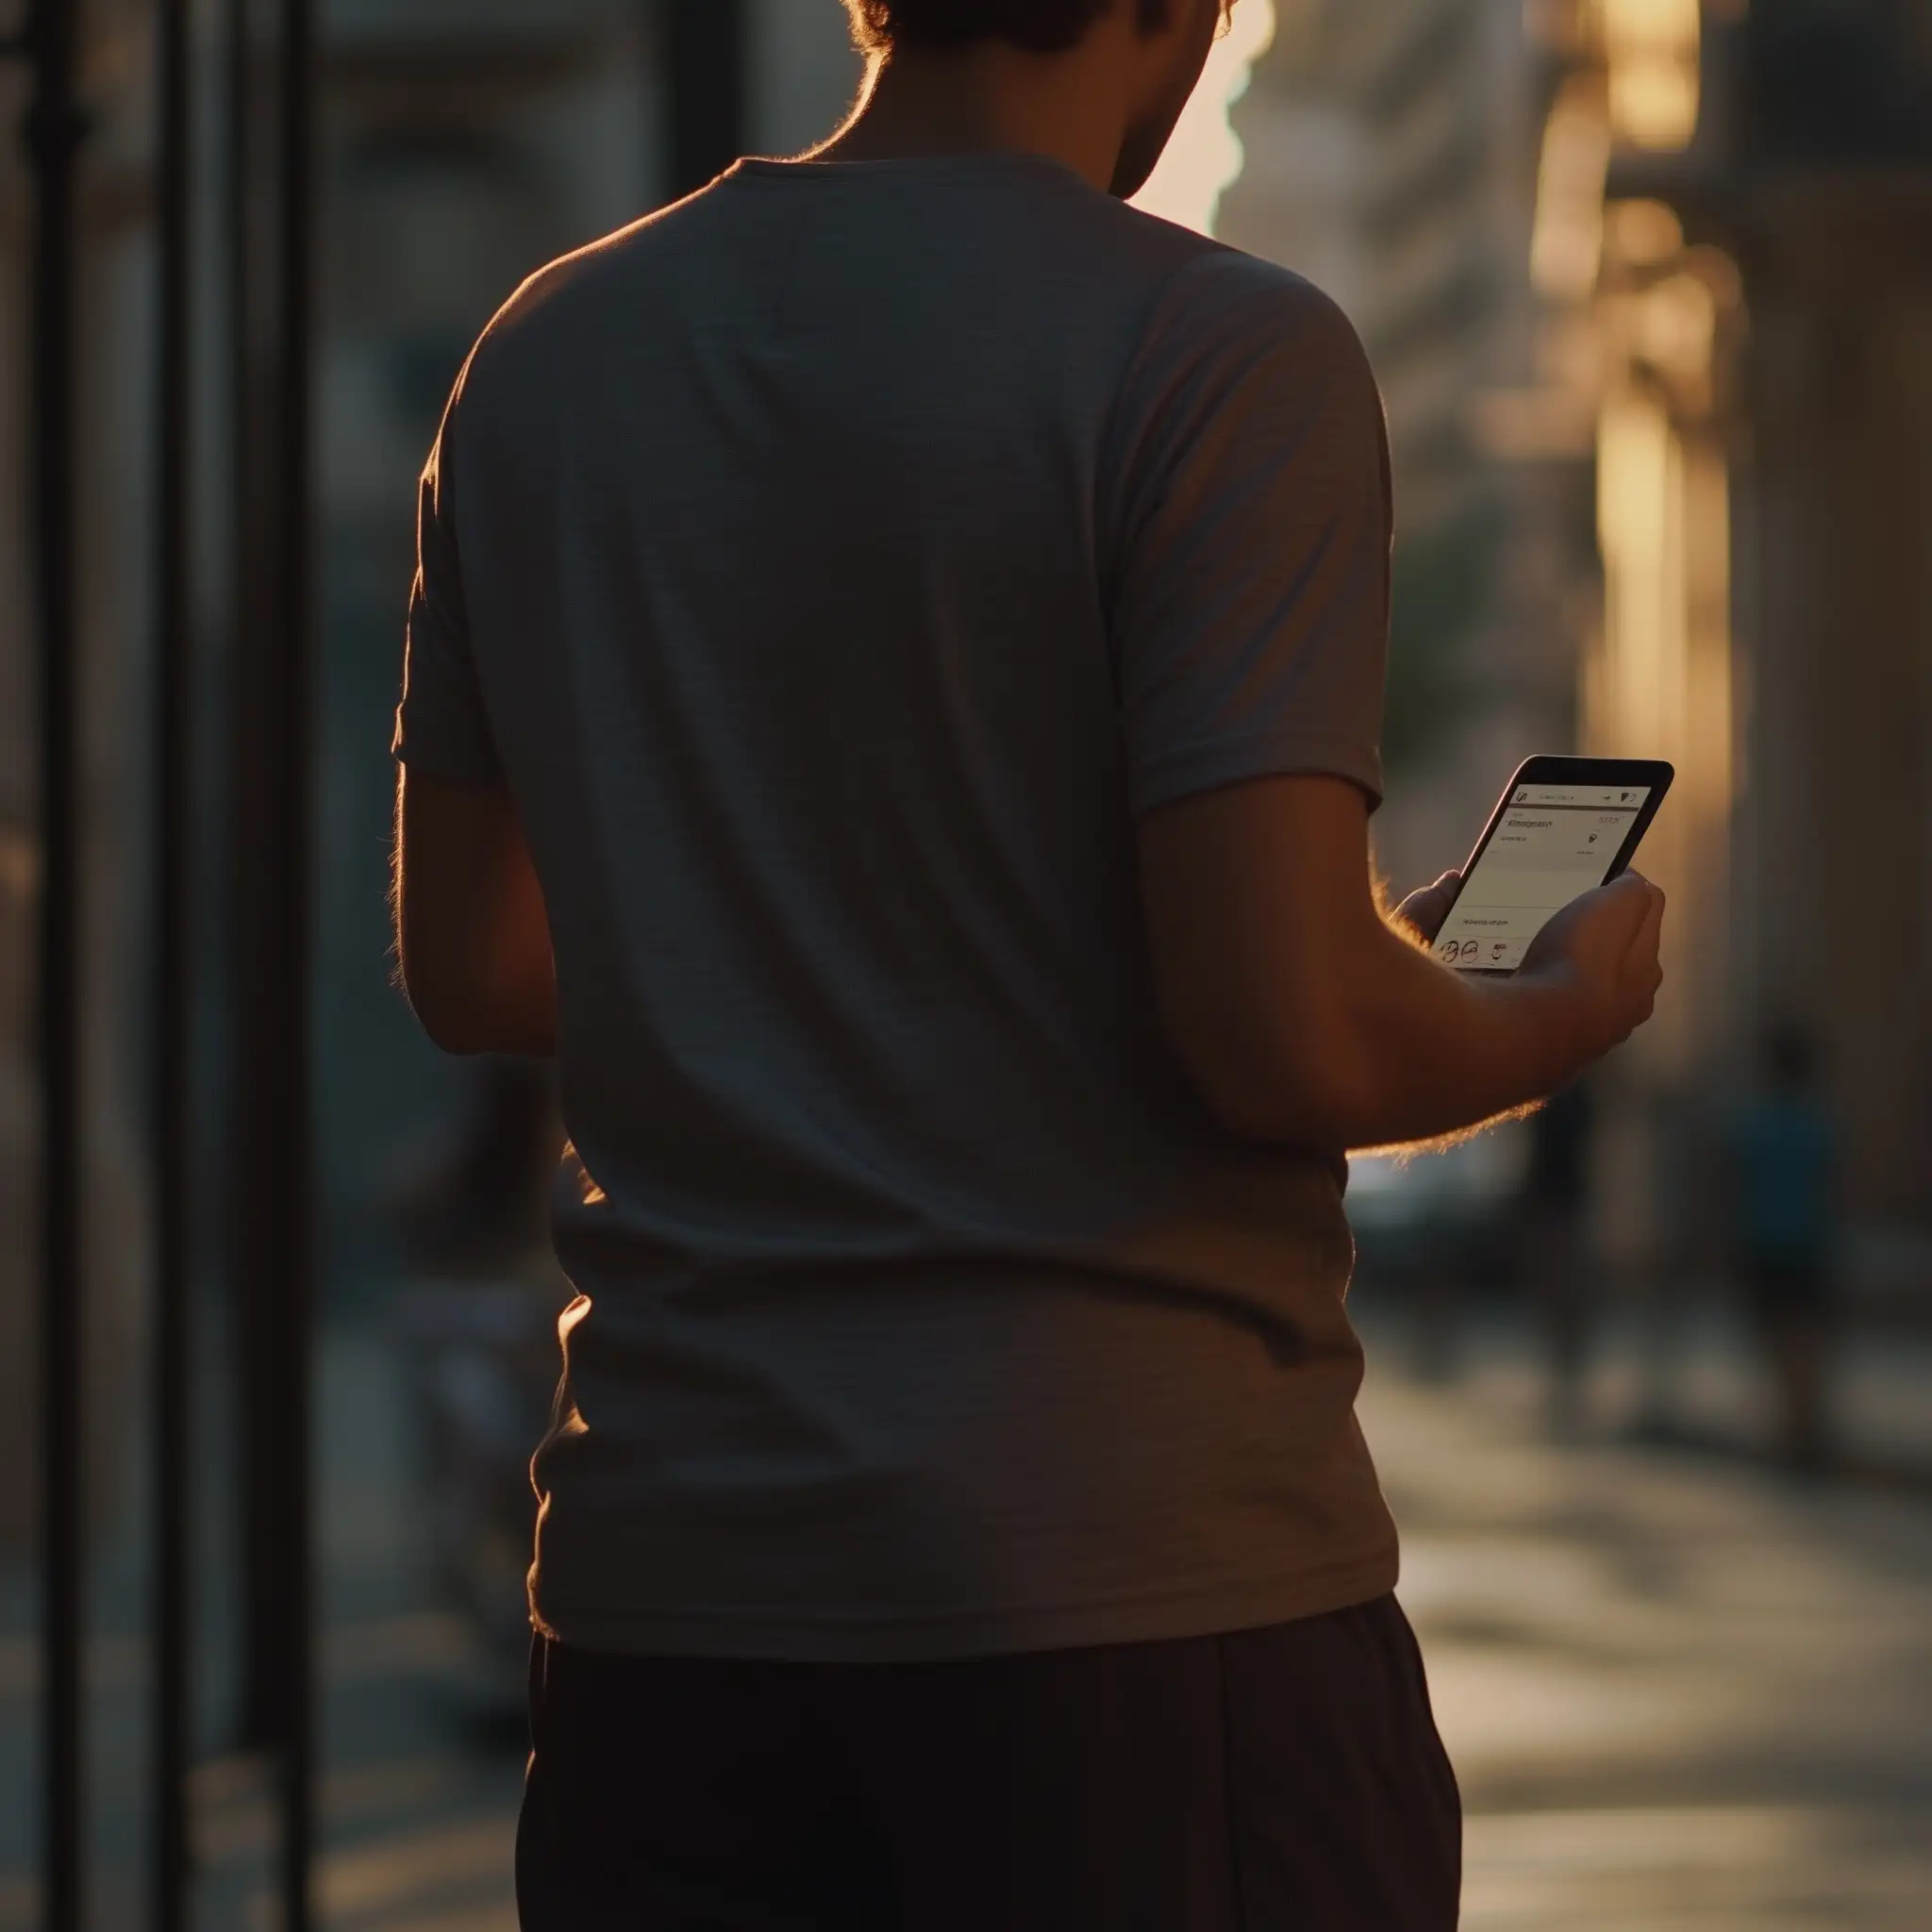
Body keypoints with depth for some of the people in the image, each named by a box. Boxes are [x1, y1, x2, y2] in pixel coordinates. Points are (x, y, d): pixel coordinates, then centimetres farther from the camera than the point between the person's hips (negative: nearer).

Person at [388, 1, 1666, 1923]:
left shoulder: (544, 357, 7)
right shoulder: (1216, 352, -12)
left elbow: (467, 967, 15)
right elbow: (1283, 1034, -17)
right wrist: (1561, 1008, 4)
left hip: (665, 1571, 6)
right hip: (1137, 1570, -5)